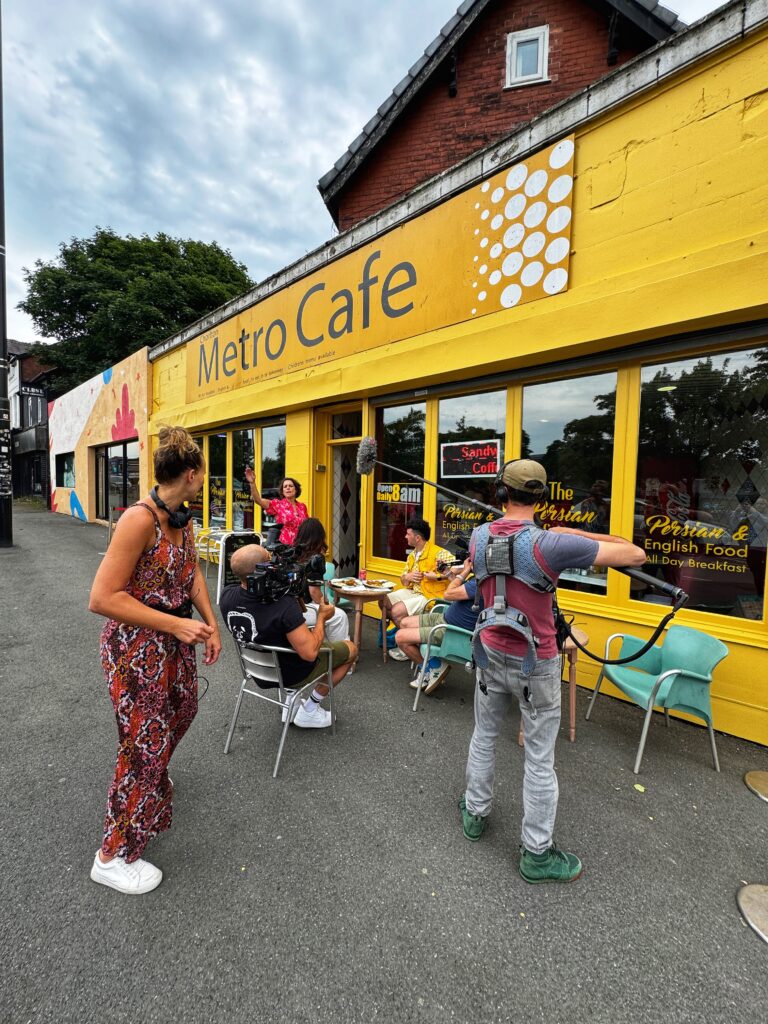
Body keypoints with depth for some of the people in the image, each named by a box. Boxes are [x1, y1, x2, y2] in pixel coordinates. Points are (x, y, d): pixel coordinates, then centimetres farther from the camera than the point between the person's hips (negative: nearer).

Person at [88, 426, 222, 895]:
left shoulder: (183, 517, -1)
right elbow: (102, 598, -27)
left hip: (175, 636, 9)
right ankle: (113, 857, 27)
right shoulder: (140, 518, -28)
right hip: (136, 644, -9)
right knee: (145, 742, 4)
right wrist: (175, 625, -26)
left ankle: (154, 772, 61)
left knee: (181, 711, 28)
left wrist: (211, 624, 2)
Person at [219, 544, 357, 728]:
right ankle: (309, 711, 17)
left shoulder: (227, 596, -19)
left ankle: (291, 696, 27)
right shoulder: (284, 605, -40)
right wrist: (322, 617, -19)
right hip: (291, 674, -6)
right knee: (351, 649, 15)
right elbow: (310, 654, -33)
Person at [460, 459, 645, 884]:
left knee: (484, 735, 24)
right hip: (535, 664, -4)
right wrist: (580, 534, -5)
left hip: (491, 653, 5)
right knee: (539, 759, 12)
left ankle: (474, 813, 43)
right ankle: (537, 853, 29)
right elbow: (636, 555, -17)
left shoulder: (480, 536, -6)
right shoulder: (551, 544, -23)